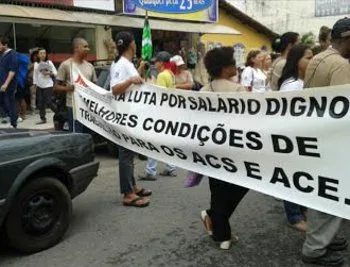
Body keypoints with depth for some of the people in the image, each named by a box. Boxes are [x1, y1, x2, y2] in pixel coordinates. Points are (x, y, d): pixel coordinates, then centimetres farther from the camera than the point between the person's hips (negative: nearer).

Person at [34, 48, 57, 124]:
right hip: (39, 86, 4)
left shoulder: (49, 62, 0)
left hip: (48, 85, -4)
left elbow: (55, 73, -2)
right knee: (41, 103, 4)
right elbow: (35, 75, 13)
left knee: (48, 102, -9)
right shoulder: (36, 64, 9)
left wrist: (49, 73, -19)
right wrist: (35, 84, 9)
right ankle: (43, 119, 12)